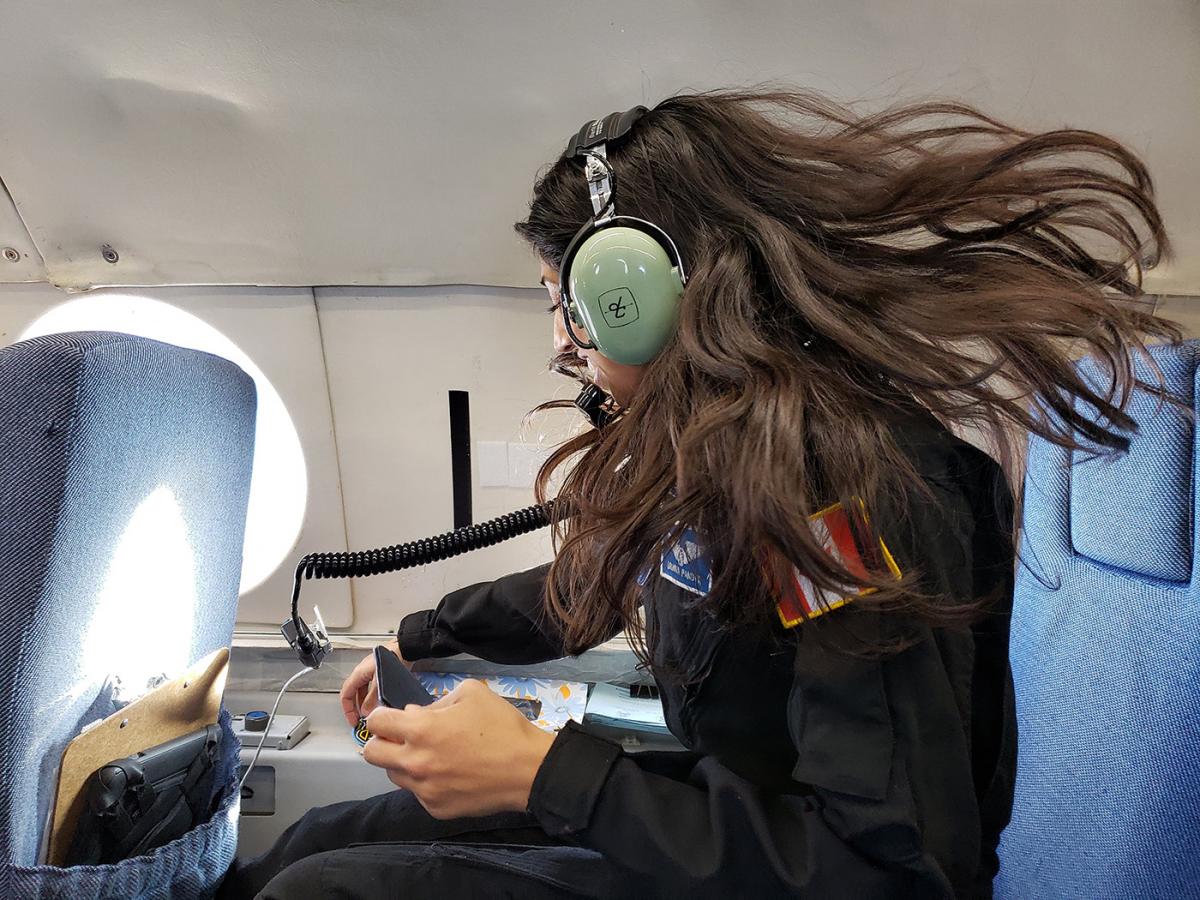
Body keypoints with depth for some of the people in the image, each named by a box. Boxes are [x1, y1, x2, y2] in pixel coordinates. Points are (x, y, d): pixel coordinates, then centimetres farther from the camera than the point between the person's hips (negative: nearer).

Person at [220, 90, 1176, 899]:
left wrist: (541, 773, -26)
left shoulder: (845, 478, -29)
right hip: (712, 792, 8)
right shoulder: (705, 446, 1)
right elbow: (590, 587, 18)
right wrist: (418, 638, 27)